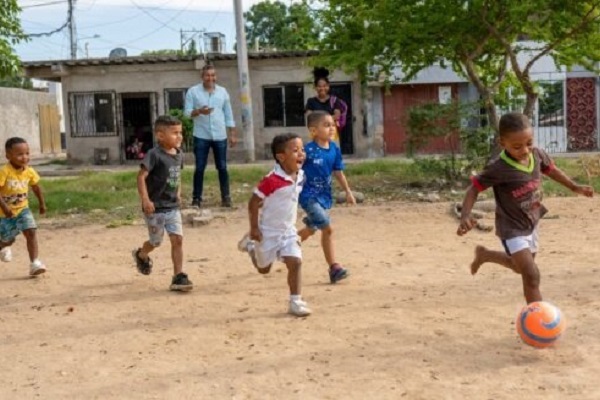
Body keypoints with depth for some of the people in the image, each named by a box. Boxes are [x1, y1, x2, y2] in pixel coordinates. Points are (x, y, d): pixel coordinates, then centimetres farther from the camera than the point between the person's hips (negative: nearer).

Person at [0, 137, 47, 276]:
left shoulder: (29, 172, -8)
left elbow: (36, 187, 9)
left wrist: (41, 203, 17)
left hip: (23, 209, 3)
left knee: (31, 232, -14)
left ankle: (34, 263, -11)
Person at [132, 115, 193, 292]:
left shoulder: (179, 154, 4)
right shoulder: (154, 155, -18)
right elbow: (141, 176, -21)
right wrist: (145, 200, -27)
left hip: (173, 207, 5)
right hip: (155, 208, -5)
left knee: (178, 239, -4)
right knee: (156, 241, 12)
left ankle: (178, 276, 2)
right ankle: (141, 255, 45)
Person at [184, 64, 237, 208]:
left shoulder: (222, 91, 7)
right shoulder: (193, 91, 0)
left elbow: (228, 114, 11)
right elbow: (187, 112, -5)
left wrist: (232, 134, 8)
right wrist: (199, 111, -26)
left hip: (220, 136, 2)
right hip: (201, 137, -2)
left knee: (222, 167, 5)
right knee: (199, 168, 0)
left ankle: (226, 197, 12)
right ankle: (197, 198, 7)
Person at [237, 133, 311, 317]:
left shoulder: (300, 176, -3)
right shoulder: (271, 181, -25)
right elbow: (253, 203, -19)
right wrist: (254, 228, -18)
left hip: (288, 231, 5)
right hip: (268, 232, -5)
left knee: (295, 262, -10)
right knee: (264, 268, 15)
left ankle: (295, 302, 1)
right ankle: (251, 245, 43)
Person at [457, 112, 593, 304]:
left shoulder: (537, 155, -10)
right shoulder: (498, 168, -28)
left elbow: (551, 169, 12)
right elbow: (474, 188, -19)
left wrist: (574, 187, 17)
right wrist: (465, 215, -33)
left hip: (531, 223, 7)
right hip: (512, 228, -7)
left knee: (522, 267, 27)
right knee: (532, 275, -16)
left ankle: (484, 254, 49)